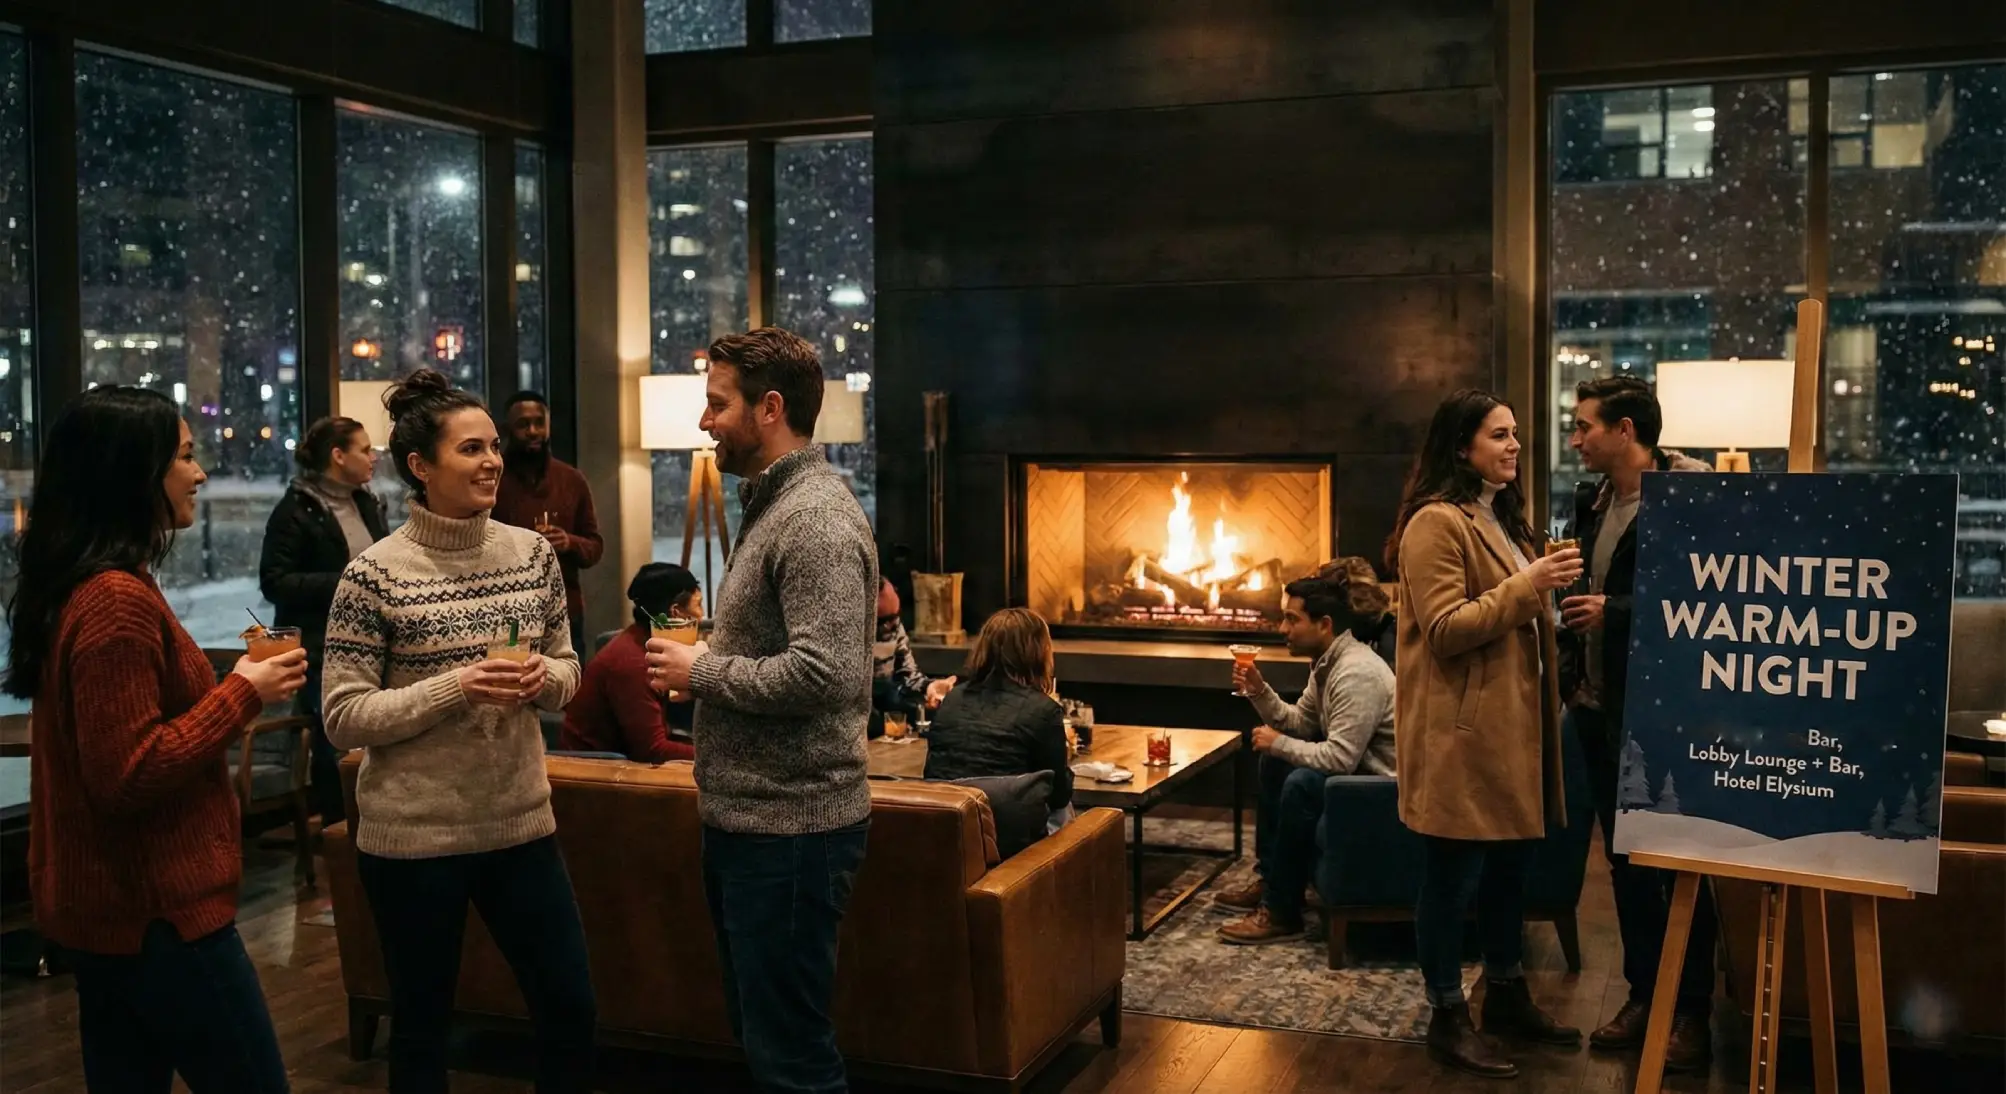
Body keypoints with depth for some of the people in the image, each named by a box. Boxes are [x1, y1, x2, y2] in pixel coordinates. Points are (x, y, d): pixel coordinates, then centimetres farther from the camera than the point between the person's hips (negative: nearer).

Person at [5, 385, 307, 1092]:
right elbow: (130, 774, -24)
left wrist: (228, 689, 10)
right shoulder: (117, 599, -21)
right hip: (155, 912, -10)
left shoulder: (79, 585, 10)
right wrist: (242, 694, -16)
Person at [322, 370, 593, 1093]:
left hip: (520, 822, 4)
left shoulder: (534, 554, 2)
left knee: (571, 1007, 11)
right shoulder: (374, 574, -11)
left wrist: (543, 677, -12)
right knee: (422, 1023, 12)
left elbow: (567, 672, 11)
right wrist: (453, 688, -23)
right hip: (412, 837, -4)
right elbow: (343, 718, -12)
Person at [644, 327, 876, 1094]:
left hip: (789, 828, -10)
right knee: (757, 1030, 20)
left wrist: (702, 671, -17)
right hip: (746, 818, 10)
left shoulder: (817, 519, -19)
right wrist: (706, 666, 6)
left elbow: (820, 675, -29)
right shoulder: (769, 505, 14)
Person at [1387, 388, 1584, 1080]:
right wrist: (1526, 586, -23)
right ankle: (1447, 1018, 9)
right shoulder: (1436, 523, -13)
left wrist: (1547, 591, 15)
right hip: (1463, 729, -10)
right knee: (1454, 874, -1)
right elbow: (1445, 629, -20)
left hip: (1513, 721, 10)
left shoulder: (1502, 517, 19)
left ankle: (1506, 996, 30)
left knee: (1511, 863, 16)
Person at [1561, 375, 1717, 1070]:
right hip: (1599, 708, 8)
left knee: (1679, 864, 4)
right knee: (1625, 859, 15)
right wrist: (1571, 673, 10)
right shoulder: (1592, 501, 10)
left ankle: (1693, 1013, 16)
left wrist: (1616, 614, -21)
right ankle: (1643, 995, 27)